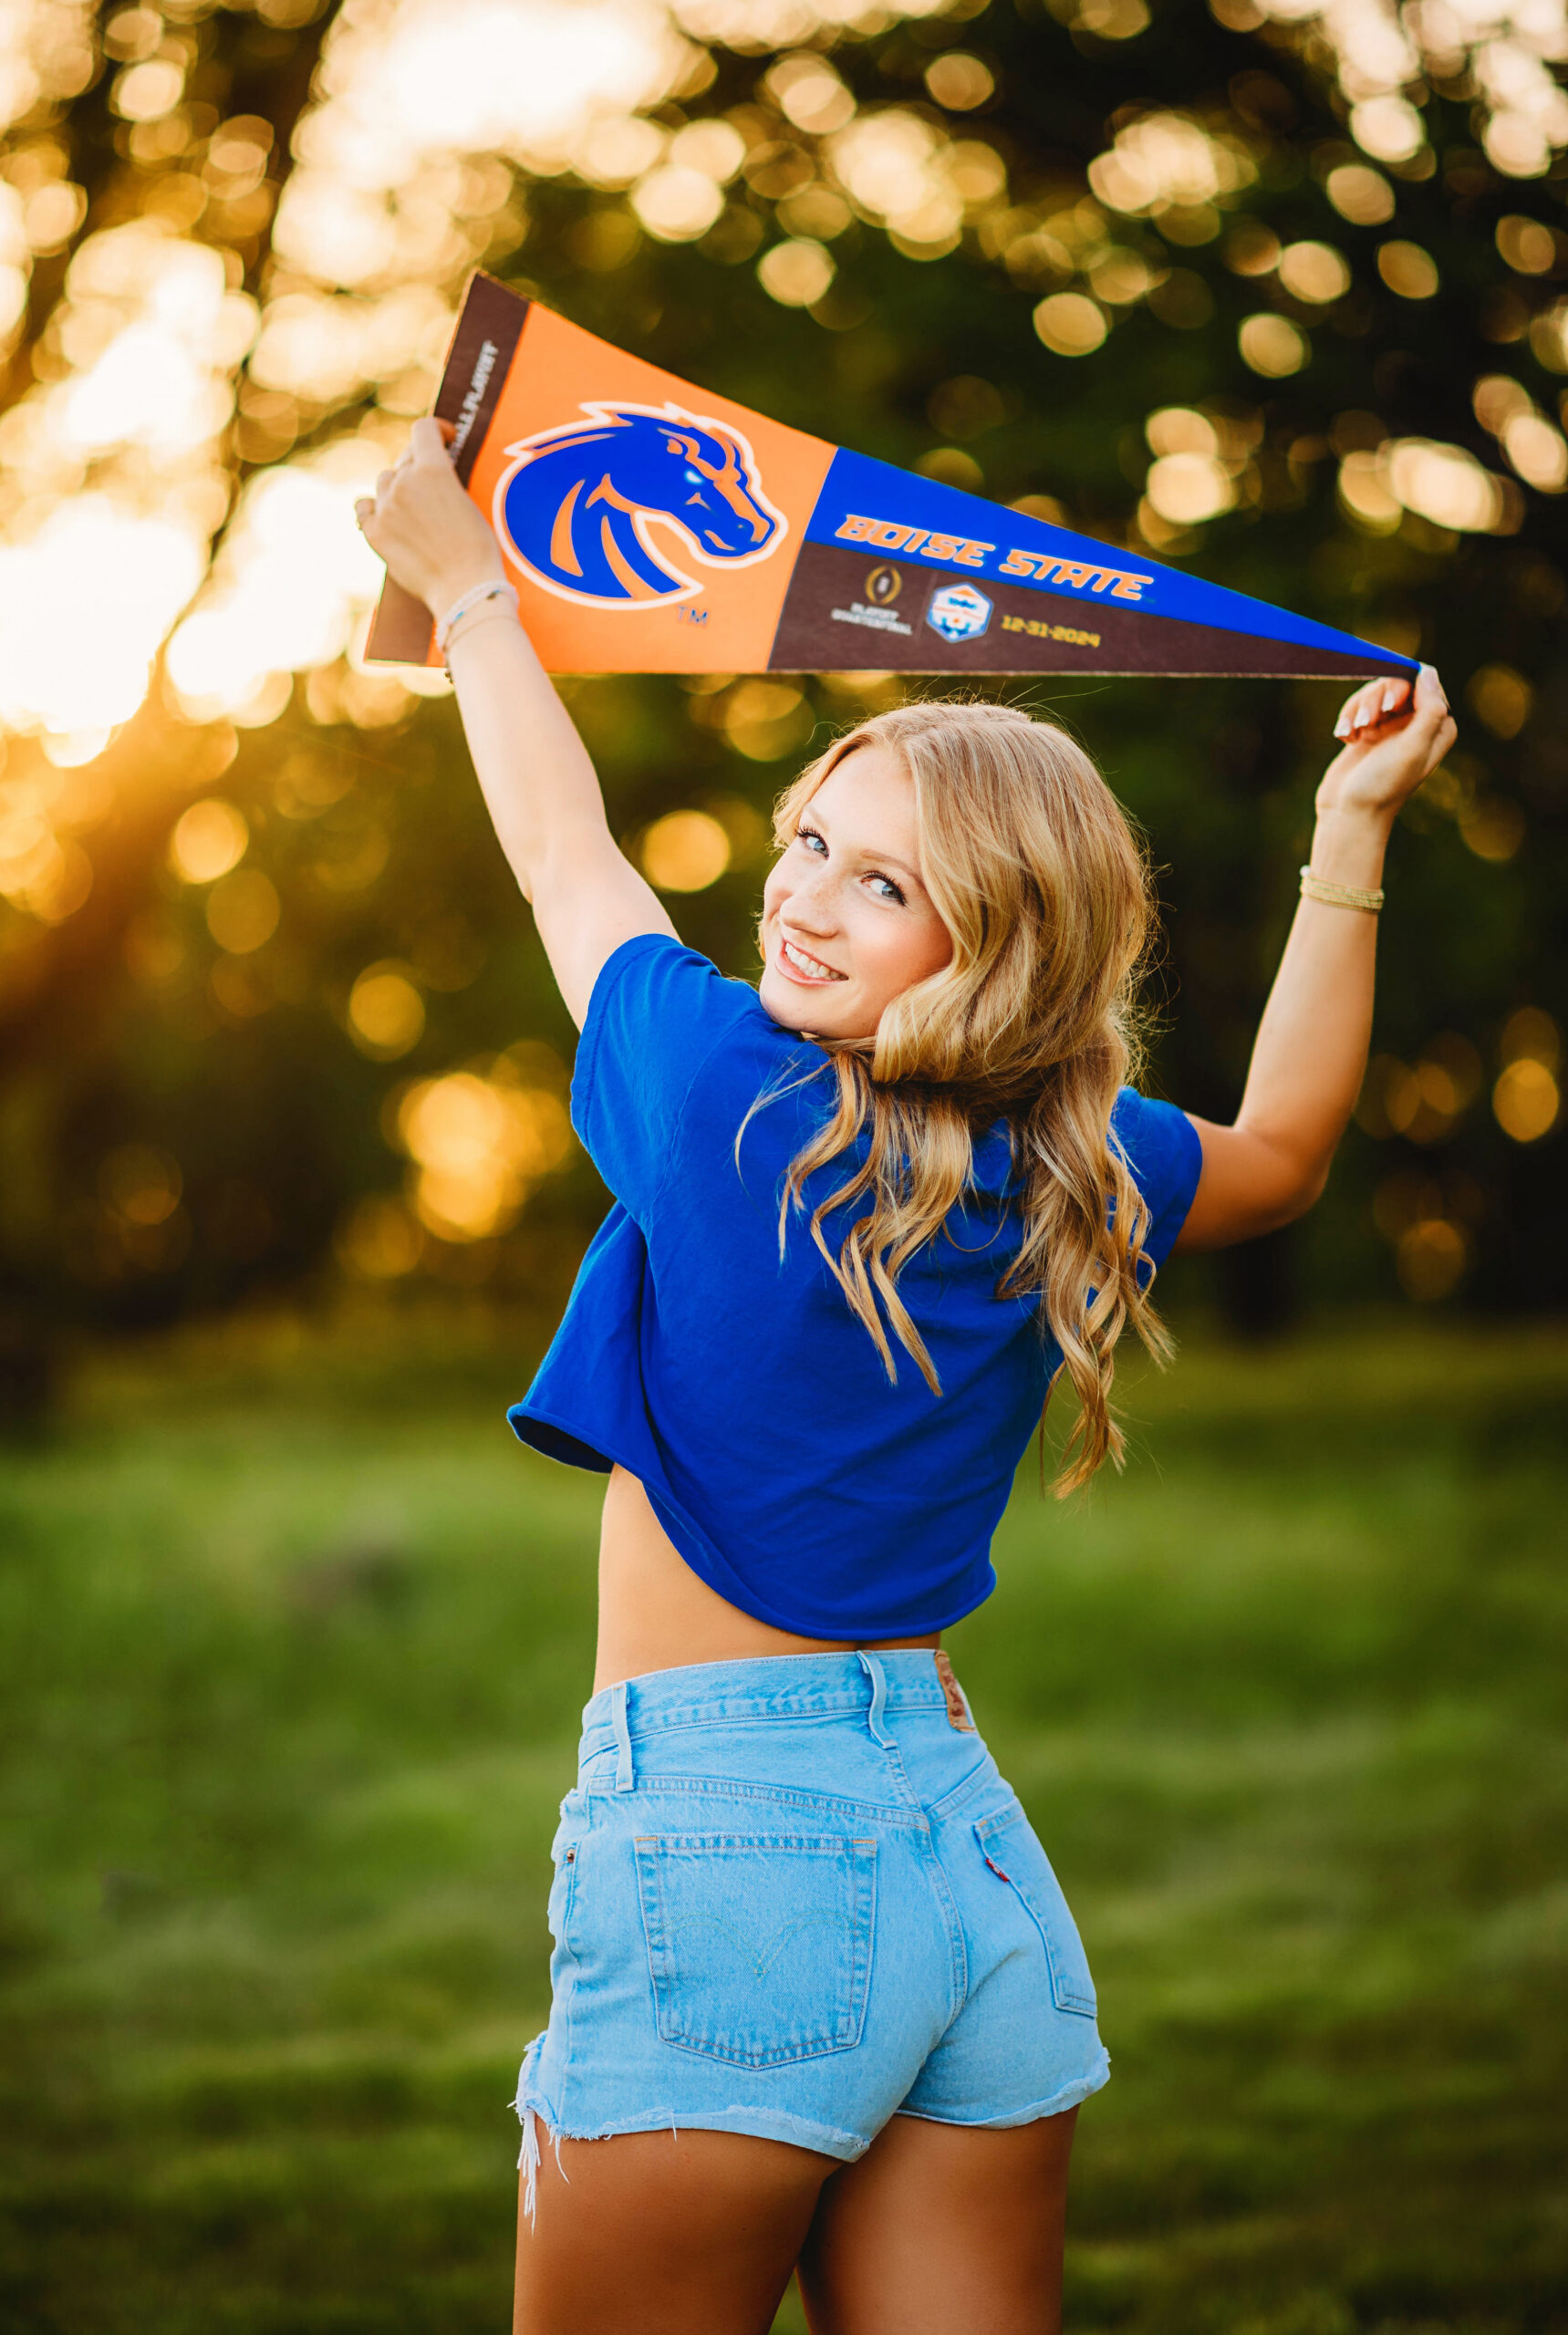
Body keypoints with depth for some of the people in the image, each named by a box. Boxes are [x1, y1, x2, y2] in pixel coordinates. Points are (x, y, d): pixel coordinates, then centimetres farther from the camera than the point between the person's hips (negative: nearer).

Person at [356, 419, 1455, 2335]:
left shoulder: (734, 1101, -10)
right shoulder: (1079, 1181, 6)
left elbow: (565, 860, 10)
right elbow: (1283, 1147, 30)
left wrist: (467, 591, 25)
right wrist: (1350, 838, 31)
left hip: (716, 1828, -6)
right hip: (971, 1844, 6)